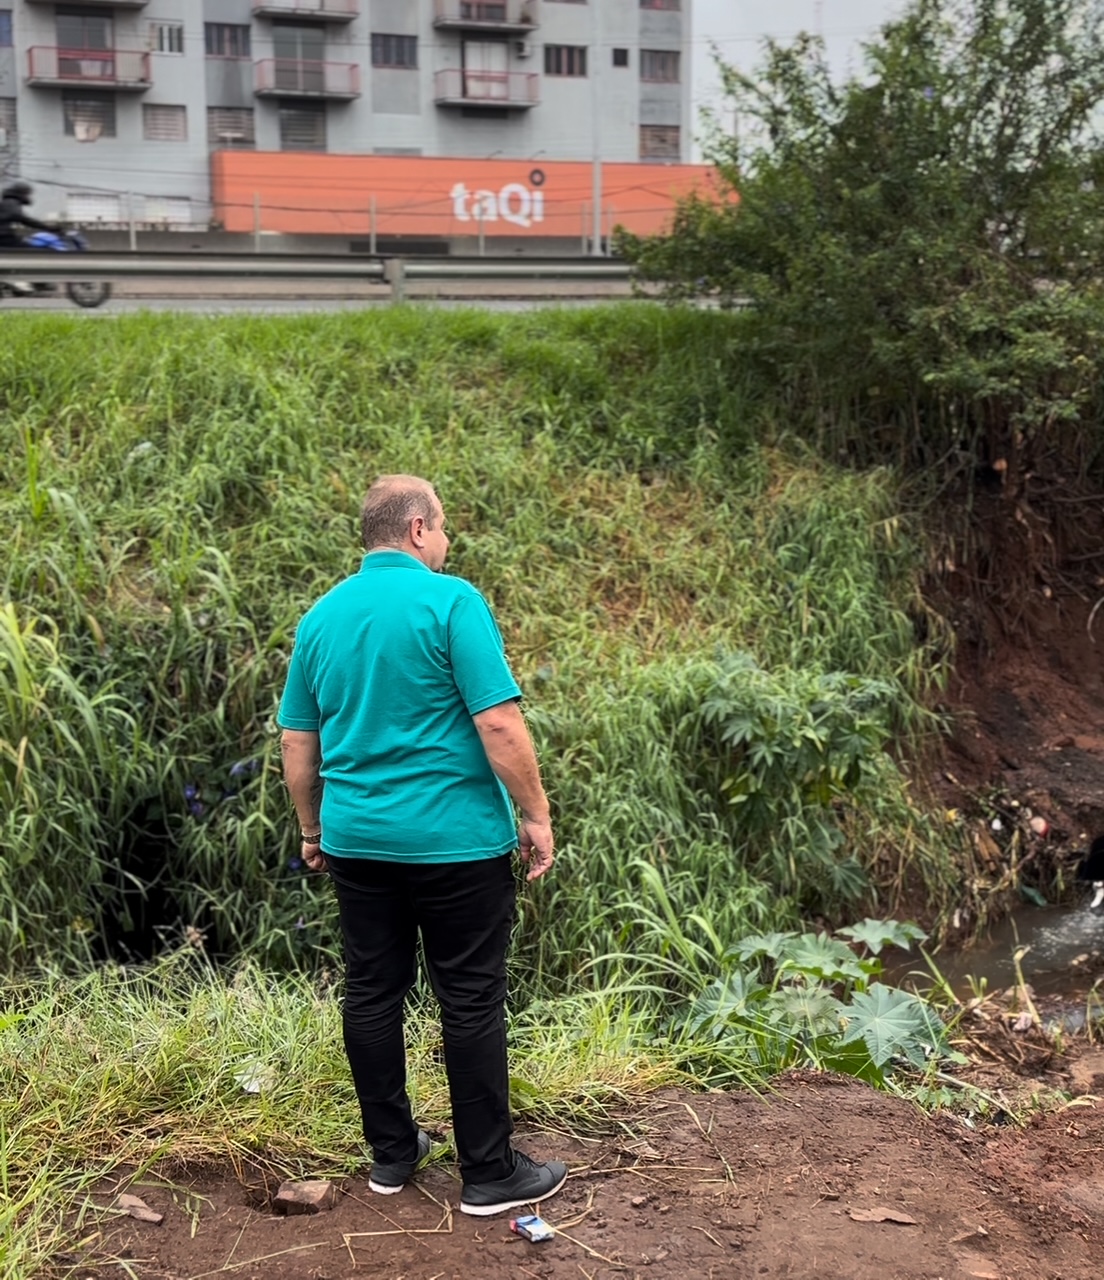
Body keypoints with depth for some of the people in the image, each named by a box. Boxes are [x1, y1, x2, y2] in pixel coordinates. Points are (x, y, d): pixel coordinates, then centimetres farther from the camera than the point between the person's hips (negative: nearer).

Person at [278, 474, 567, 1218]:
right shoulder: (450, 600, -12)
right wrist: (537, 815, -7)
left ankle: (391, 1154, 25)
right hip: (455, 839, -6)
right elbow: (499, 724, -17)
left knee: (372, 994, 13)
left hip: (357, 840, 6)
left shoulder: (320, 618, 7)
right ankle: (490, 1174, 12)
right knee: (471, 1002, 3)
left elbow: (298, 743, 11)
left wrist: (313, 830, 22)